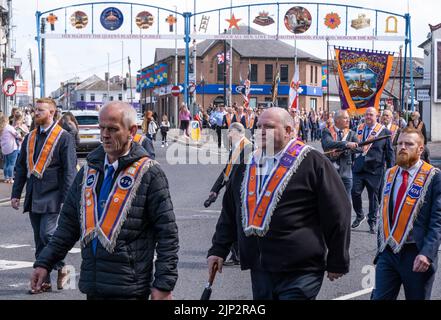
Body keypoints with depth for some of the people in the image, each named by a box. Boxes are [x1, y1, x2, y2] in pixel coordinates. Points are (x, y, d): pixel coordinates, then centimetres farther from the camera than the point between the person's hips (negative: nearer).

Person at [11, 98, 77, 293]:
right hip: (33, 197, 6)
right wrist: (16, 194, 12)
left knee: (47, 234, -14)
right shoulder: (30, 138, 13)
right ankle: (44, 281, 14)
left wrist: (66, 200, -15)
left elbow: (69, 171, -10)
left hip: (52, 196, -6)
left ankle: (61, 269, 7)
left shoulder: (63, 138, -6)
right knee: (39, 240, 8)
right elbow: (21, 167, 18)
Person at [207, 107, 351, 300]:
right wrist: (218, 250, 15)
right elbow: (229, 212, 21)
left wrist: (337, 263, -4)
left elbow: (337, 214, -6)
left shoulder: (312, 162, -5)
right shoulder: (247, 165, 14)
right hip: (259, 270, 6)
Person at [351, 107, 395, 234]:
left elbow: (389, 152, 0)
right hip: (358, 168, 3)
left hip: (374, 169, -3)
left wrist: (390, 169, -2)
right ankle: (359, 215, 17)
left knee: (374, 196, 6)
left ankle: (372, 222, 18)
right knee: (355, 192, -6)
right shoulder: (359, 129, 8)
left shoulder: (384, 132, -3)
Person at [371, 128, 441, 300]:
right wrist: (381, 246, 13)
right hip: (387, 252, 5)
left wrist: (427, 253, -24)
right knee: (380, 297, 3)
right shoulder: (390, 174, 11)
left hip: (416, 254, -5)